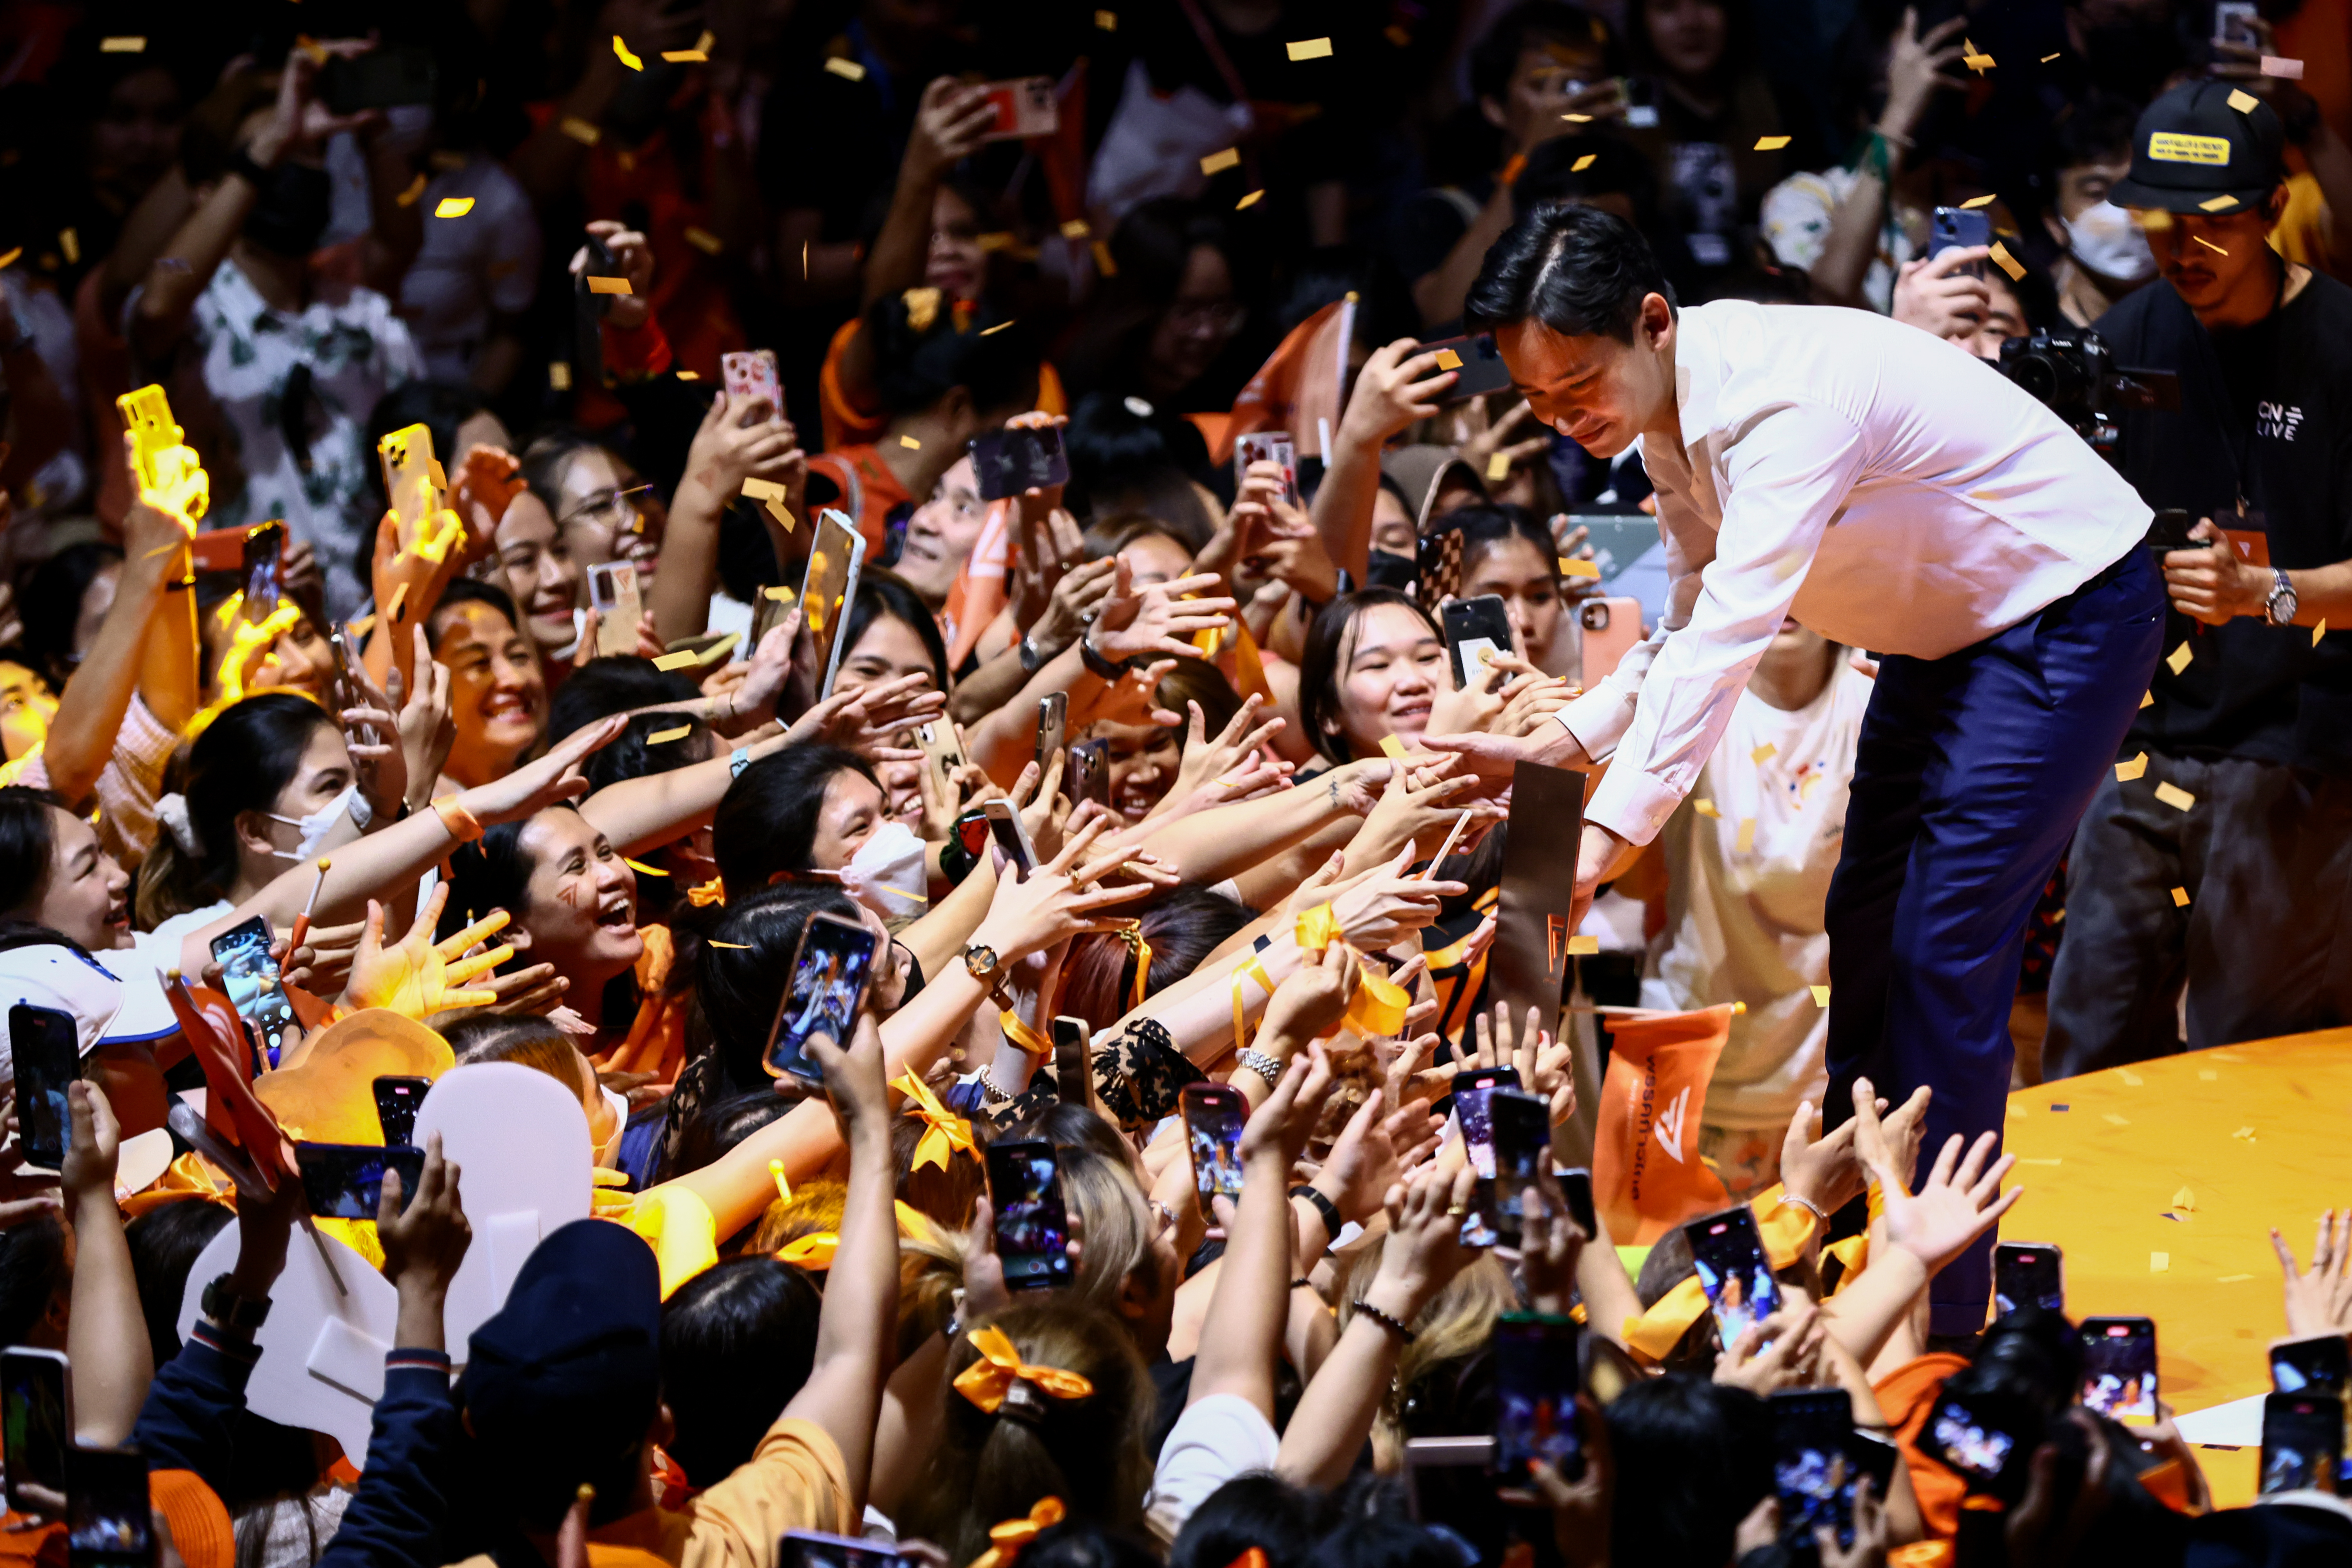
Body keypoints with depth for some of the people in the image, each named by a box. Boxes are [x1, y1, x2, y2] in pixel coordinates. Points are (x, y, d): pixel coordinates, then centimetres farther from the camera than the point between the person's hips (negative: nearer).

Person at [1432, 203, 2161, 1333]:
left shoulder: (1785, 397, -34)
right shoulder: (1669, 414, -4)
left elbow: (1731, 635, -42)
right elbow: (1692, 631, 5)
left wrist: (1608, 834, -48)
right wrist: (1554, 747, -9)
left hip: (2067, 614, -10)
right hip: (1944, 633, 10)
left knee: (1945, 947, -14)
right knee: (1863, 928, 12)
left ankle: (1937, 1317, -8)